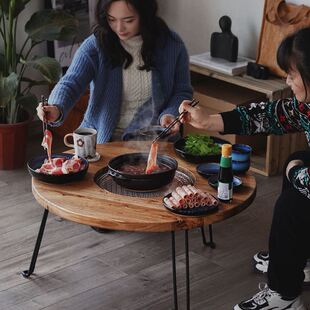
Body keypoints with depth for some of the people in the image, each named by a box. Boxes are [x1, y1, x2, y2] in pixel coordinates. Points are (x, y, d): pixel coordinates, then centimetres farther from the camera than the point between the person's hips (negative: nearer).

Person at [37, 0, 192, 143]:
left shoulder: (171, 44, -2)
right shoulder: (95, 45, -6)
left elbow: (182, 91, 9)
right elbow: (71, 84, -16)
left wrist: (169, 115, -12)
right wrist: (57, 109, -38)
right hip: (103, 139, 1)